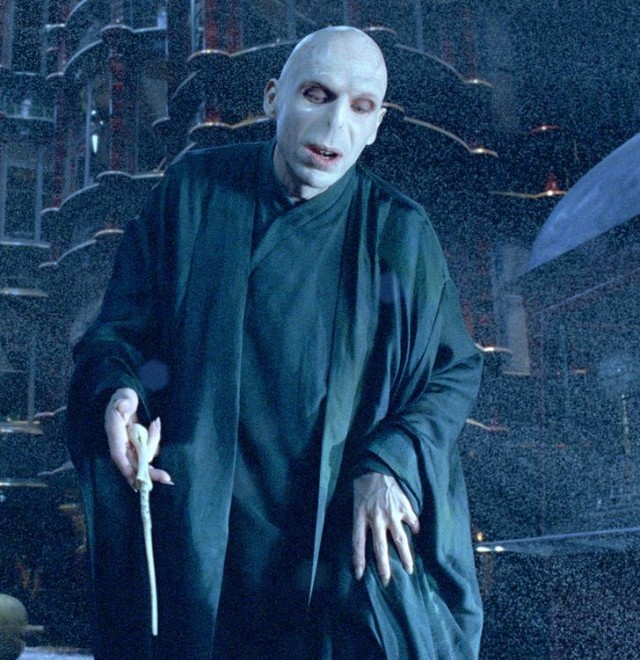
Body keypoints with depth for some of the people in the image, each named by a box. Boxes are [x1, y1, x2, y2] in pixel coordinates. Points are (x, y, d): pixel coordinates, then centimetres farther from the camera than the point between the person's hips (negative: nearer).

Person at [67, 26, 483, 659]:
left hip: (347, 524, 0)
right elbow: (118, 326, 5)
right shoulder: (193, 190, 0)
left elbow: (454, 371, 4)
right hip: (202, 515, 1)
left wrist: (391, 461, -12)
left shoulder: (398, 231, -1)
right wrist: (118, 392, -17)